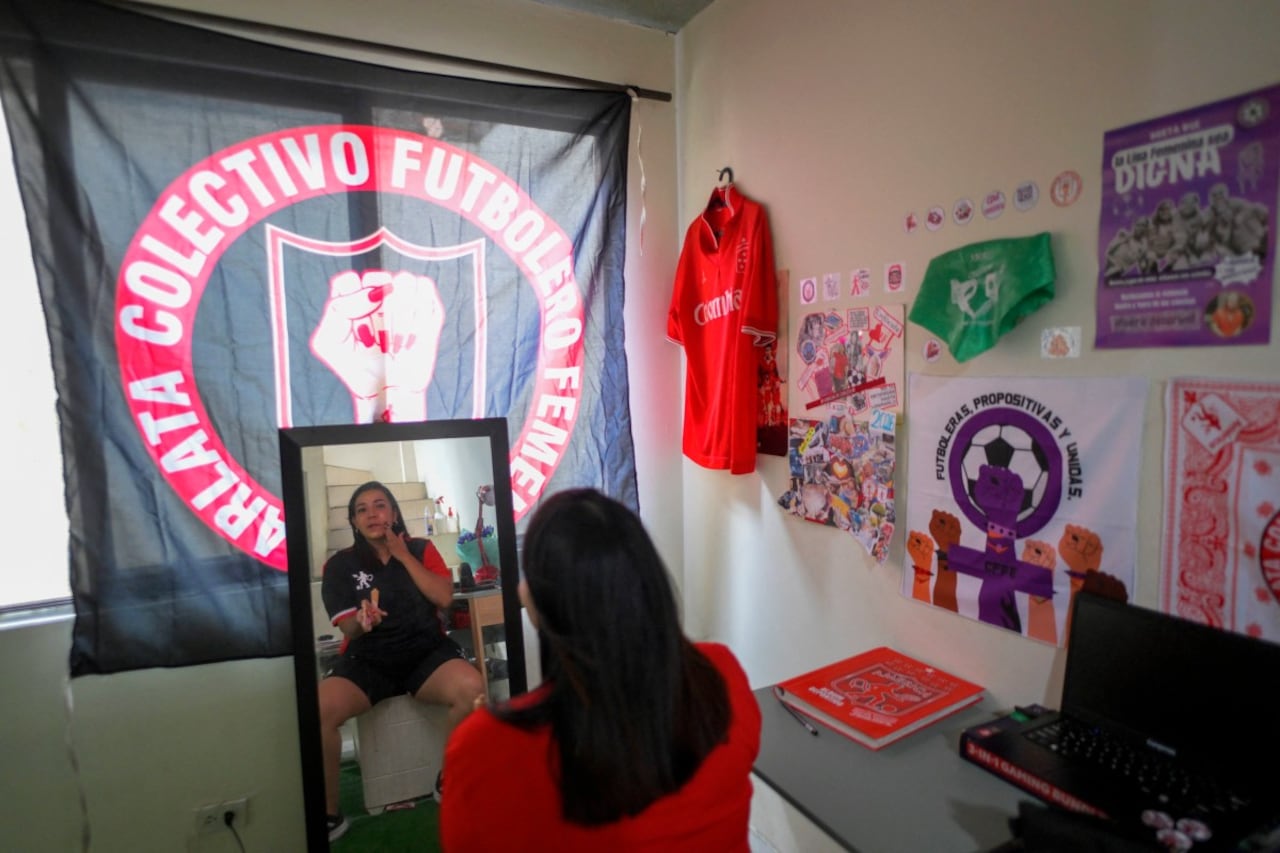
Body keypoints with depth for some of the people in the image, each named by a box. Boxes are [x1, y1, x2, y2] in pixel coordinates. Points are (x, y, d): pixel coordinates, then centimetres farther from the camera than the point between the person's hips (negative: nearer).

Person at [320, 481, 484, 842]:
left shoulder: (421, 549, 8)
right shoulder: (340, 565, 6)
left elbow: (444, 597, -6)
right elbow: (348, 630, -1)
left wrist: (403, 555, -6)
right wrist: (361, 620, -26)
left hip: (427, 651, 0)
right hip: (367, 660, 1)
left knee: (471, 690, -31)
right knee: (318, 710, -31)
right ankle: (329, 815, -8)